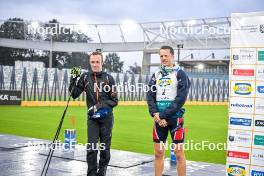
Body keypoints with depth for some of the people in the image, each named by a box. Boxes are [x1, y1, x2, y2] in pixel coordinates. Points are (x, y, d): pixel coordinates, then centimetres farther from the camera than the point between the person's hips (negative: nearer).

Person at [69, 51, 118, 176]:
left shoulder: (108, 78, -2)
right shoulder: (85, 77, 3)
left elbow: (114, 101, -2)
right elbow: (74, 95, 0)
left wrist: (99, 106, -15)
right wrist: (74, 79, -12)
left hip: (106, 118, 0)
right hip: (92, 118, 0)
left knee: (105, 149, 8)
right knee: (91, 148, -6)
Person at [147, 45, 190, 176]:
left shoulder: (180, 74, -3)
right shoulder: (156, 75, 12)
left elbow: (181, 98, -12)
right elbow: (150, 96, 6)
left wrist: (164, 115, -15)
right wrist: (155, 113, -11)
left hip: (175, 118, -4)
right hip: (159, 119, 4)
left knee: (178, 152, -1)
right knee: (158, 152, 8)